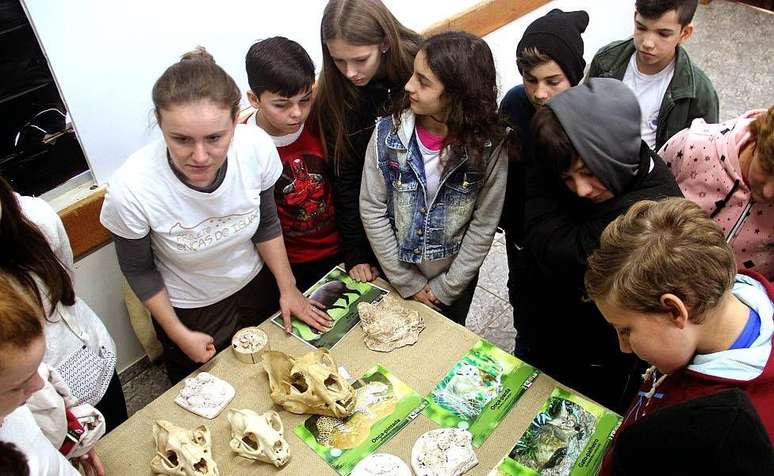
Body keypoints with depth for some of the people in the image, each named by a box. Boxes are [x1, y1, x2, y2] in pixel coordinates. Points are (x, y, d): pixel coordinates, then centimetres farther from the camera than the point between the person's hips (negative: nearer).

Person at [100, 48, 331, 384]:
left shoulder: (257, 147, -29)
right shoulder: (131, 189, -35)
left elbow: (266, 226, -8)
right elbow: (138, 270, -14)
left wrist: (288, 289, -3)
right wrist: (179, 334, -9)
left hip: (257, 285, 3)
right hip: (189, 311, -2)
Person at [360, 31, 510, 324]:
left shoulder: (489, 146, -21)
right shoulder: (388, 133, -19)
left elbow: (484, 224, -13)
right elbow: (372, 210, -13)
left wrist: (445, 288, -10)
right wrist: (408, 283, -11)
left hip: (456, 276, 0)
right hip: (396, 273, 1)